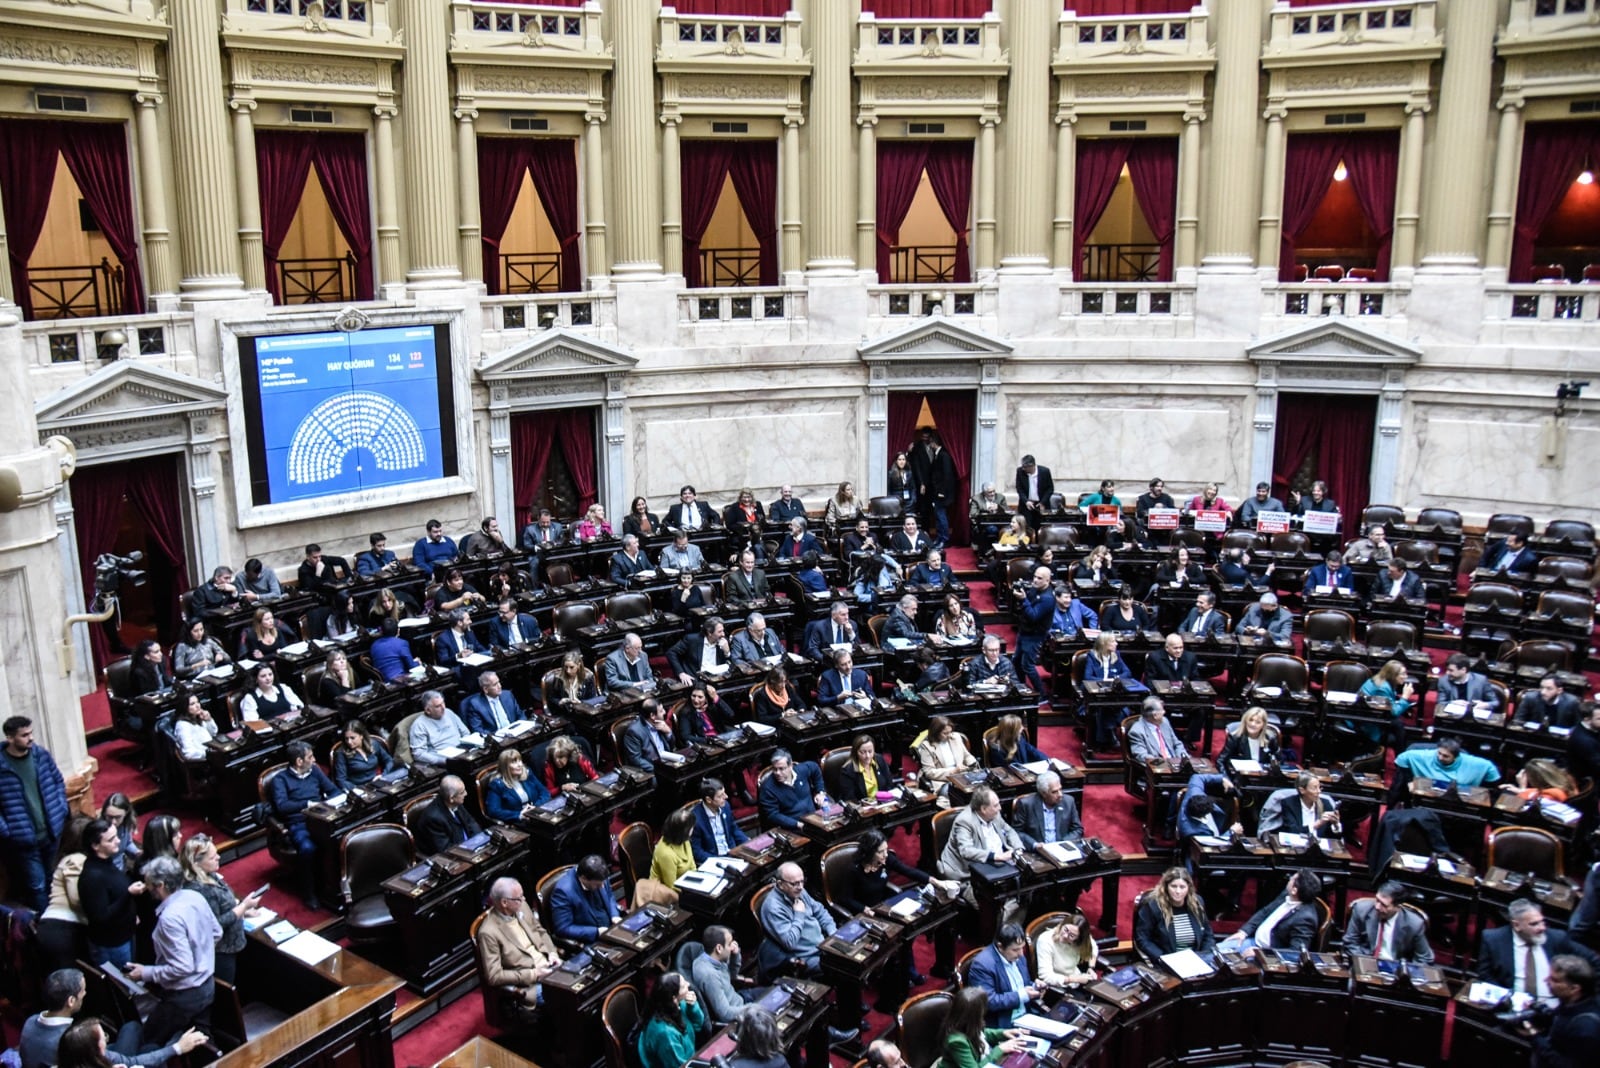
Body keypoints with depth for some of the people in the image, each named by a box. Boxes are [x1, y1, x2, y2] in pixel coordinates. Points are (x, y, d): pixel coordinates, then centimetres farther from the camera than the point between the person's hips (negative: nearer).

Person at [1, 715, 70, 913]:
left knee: (52, 881, 21)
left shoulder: (42, 754, -4)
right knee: (37, 886, 4)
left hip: (52, 831, 4)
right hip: (24, 839, -4)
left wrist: (62, 810, 2)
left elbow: (58, 781, 10)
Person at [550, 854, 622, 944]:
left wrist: (615, 916, -5)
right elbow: (563, 929, -21)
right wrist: (597, 932, -21)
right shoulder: (564, 890, -25)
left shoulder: (599, 876, -6)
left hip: (610, 930, 6)